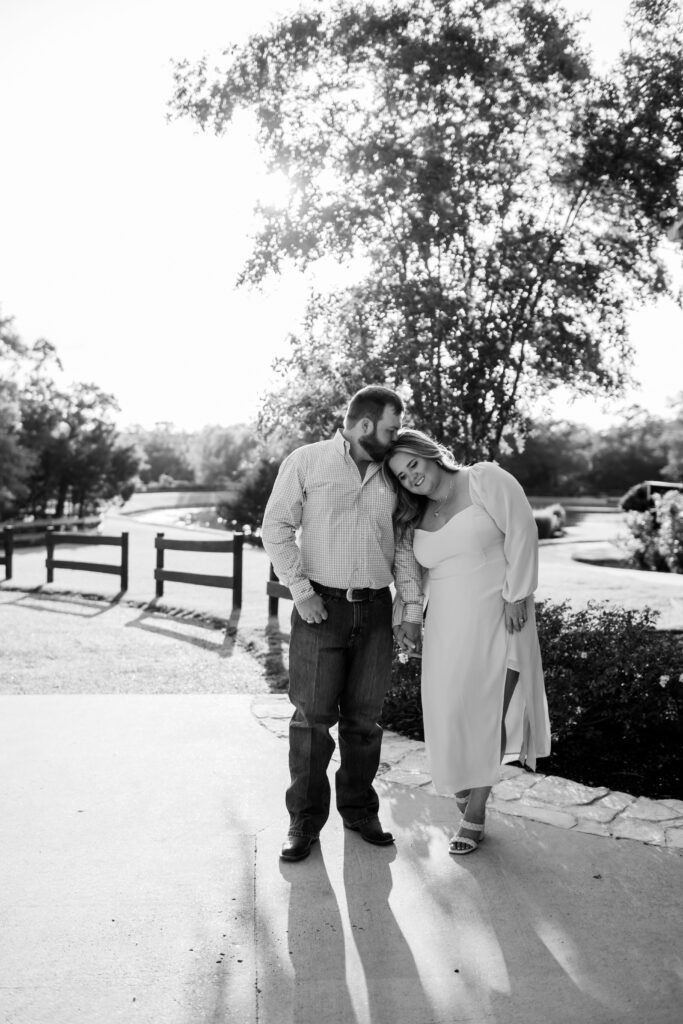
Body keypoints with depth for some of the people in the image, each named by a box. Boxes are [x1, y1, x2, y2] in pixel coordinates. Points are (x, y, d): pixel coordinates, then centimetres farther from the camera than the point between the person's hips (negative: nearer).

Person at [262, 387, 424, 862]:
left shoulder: (390, 475, 12)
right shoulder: (306, 461, 0)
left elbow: (404, 545, 13)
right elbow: (277, 527, -4)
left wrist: (413, 608, 5)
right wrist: (301, 590, -11)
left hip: (375, 609, 4)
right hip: (322, 608, -4)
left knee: (365, 716, 9)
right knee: (313, 715, -2)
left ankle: (359, 809, 25)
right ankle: (305, 820, 11)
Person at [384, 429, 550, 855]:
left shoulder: (485, 480, -6)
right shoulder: (416, 519, 12)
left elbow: (522, 532, -10)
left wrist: (516, 596, -14)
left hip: (499, 619, -5)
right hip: (448, 625, 5)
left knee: (491, 711, -3)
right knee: (451, 710, 3)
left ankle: (476, 811, 9)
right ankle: (463, 781, 30)